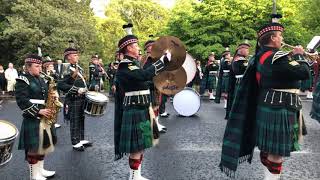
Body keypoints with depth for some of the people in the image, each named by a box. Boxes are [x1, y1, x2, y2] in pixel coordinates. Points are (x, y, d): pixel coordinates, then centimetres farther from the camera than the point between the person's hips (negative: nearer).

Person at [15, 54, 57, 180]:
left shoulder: (40, 79, 13)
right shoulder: (22, 81, -10)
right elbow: (22, 101, -18)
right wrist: (38, 111, -22)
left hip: (45, 117, 8)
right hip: (32, 119, -8)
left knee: (43, 144, 16)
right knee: (33, 147, 2)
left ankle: (40, 170, 31)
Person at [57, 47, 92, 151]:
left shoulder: (79, 68, 11)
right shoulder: (68, 70, -16)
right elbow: (60, 85, -27)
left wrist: (85, 89, 13)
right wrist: (77, 90, -28)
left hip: (81, 99, 8)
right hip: (73, 100, -8)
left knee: (81, 120, 16)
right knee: (74, 121, 3)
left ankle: (81, 139, 29)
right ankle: (75, 143, 15)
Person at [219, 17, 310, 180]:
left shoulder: (261, 55, 10)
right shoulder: (276, 58, -20)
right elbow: (304, 73, -20)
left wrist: (291, 56, 11)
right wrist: (299, 55, -4)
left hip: (268, 106, 10)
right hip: (279, 109, -10)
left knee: (268, 147, 18)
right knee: (277, 152, -1)